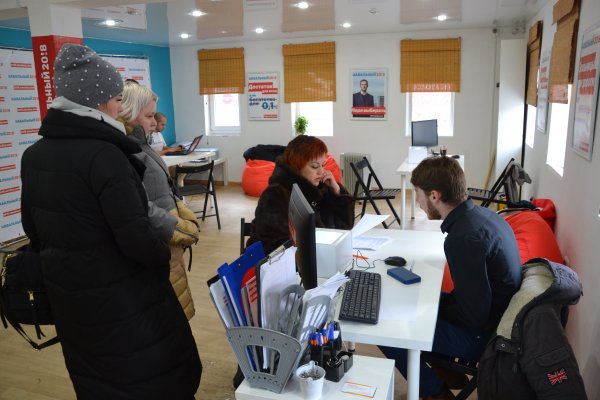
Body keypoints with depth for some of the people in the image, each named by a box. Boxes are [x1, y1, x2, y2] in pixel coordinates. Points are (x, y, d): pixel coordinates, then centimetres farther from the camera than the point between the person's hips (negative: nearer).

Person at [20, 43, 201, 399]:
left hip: (66, 291, 8)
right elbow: (136, 235, -26)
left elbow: (32, 226, 12)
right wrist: (164, 258, -7)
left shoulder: (34, 154, 3)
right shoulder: (103, 154, -23)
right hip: (121, 297, -8)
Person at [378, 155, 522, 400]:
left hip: (481, 334, -9)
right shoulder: (483, 214, -1)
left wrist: (437, 307, -10)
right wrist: (441, 300, 7)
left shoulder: (463, 238, -30)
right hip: (499, 317, 9)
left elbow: (474, 315, -26)